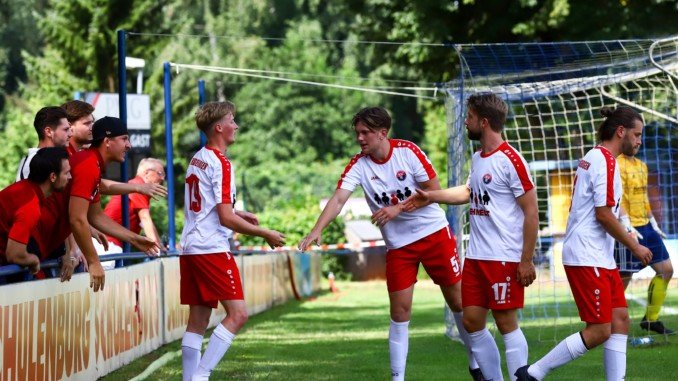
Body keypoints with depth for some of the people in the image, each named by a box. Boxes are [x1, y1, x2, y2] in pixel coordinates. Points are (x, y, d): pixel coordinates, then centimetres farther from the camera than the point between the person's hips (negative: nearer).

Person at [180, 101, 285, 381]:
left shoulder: (197, 159, 16)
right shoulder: (220, 163, -11)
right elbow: (226, 218, -15)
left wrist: (238, 214, 23)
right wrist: (265, 234, -7)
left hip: (190, 247, 9)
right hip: (212, 248, -9)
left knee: (197, 320, 9)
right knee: (237, 313, -9)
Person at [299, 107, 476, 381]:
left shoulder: (407, 151, -12)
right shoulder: (358, 165, -8)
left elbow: (434, 190, -10)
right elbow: (338, 199, -20)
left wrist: (398, 208, -20)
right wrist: (317, 230, -36)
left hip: (434, 233, -1)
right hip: (398, 244, 1)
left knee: (458, 301, 5)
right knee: (399, 311, -3)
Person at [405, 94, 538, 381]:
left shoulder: (510, 160, -14)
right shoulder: (477, 158, 11)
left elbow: (531, 212, -14)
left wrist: (526, 260, -16)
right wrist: (431, 197, 31)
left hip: (504, 258, -9)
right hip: (475, 257, 9)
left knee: (506, 322, -5)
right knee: (472, 321, 8)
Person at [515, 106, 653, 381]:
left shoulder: (594, 157, 15)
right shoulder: (606, 160, -14)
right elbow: (604, 214, -19)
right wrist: (635, 247, -9)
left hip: (601, 258, 10)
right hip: (588, 258, -10)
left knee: (619, 320, 6)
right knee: (599, 331, -8)